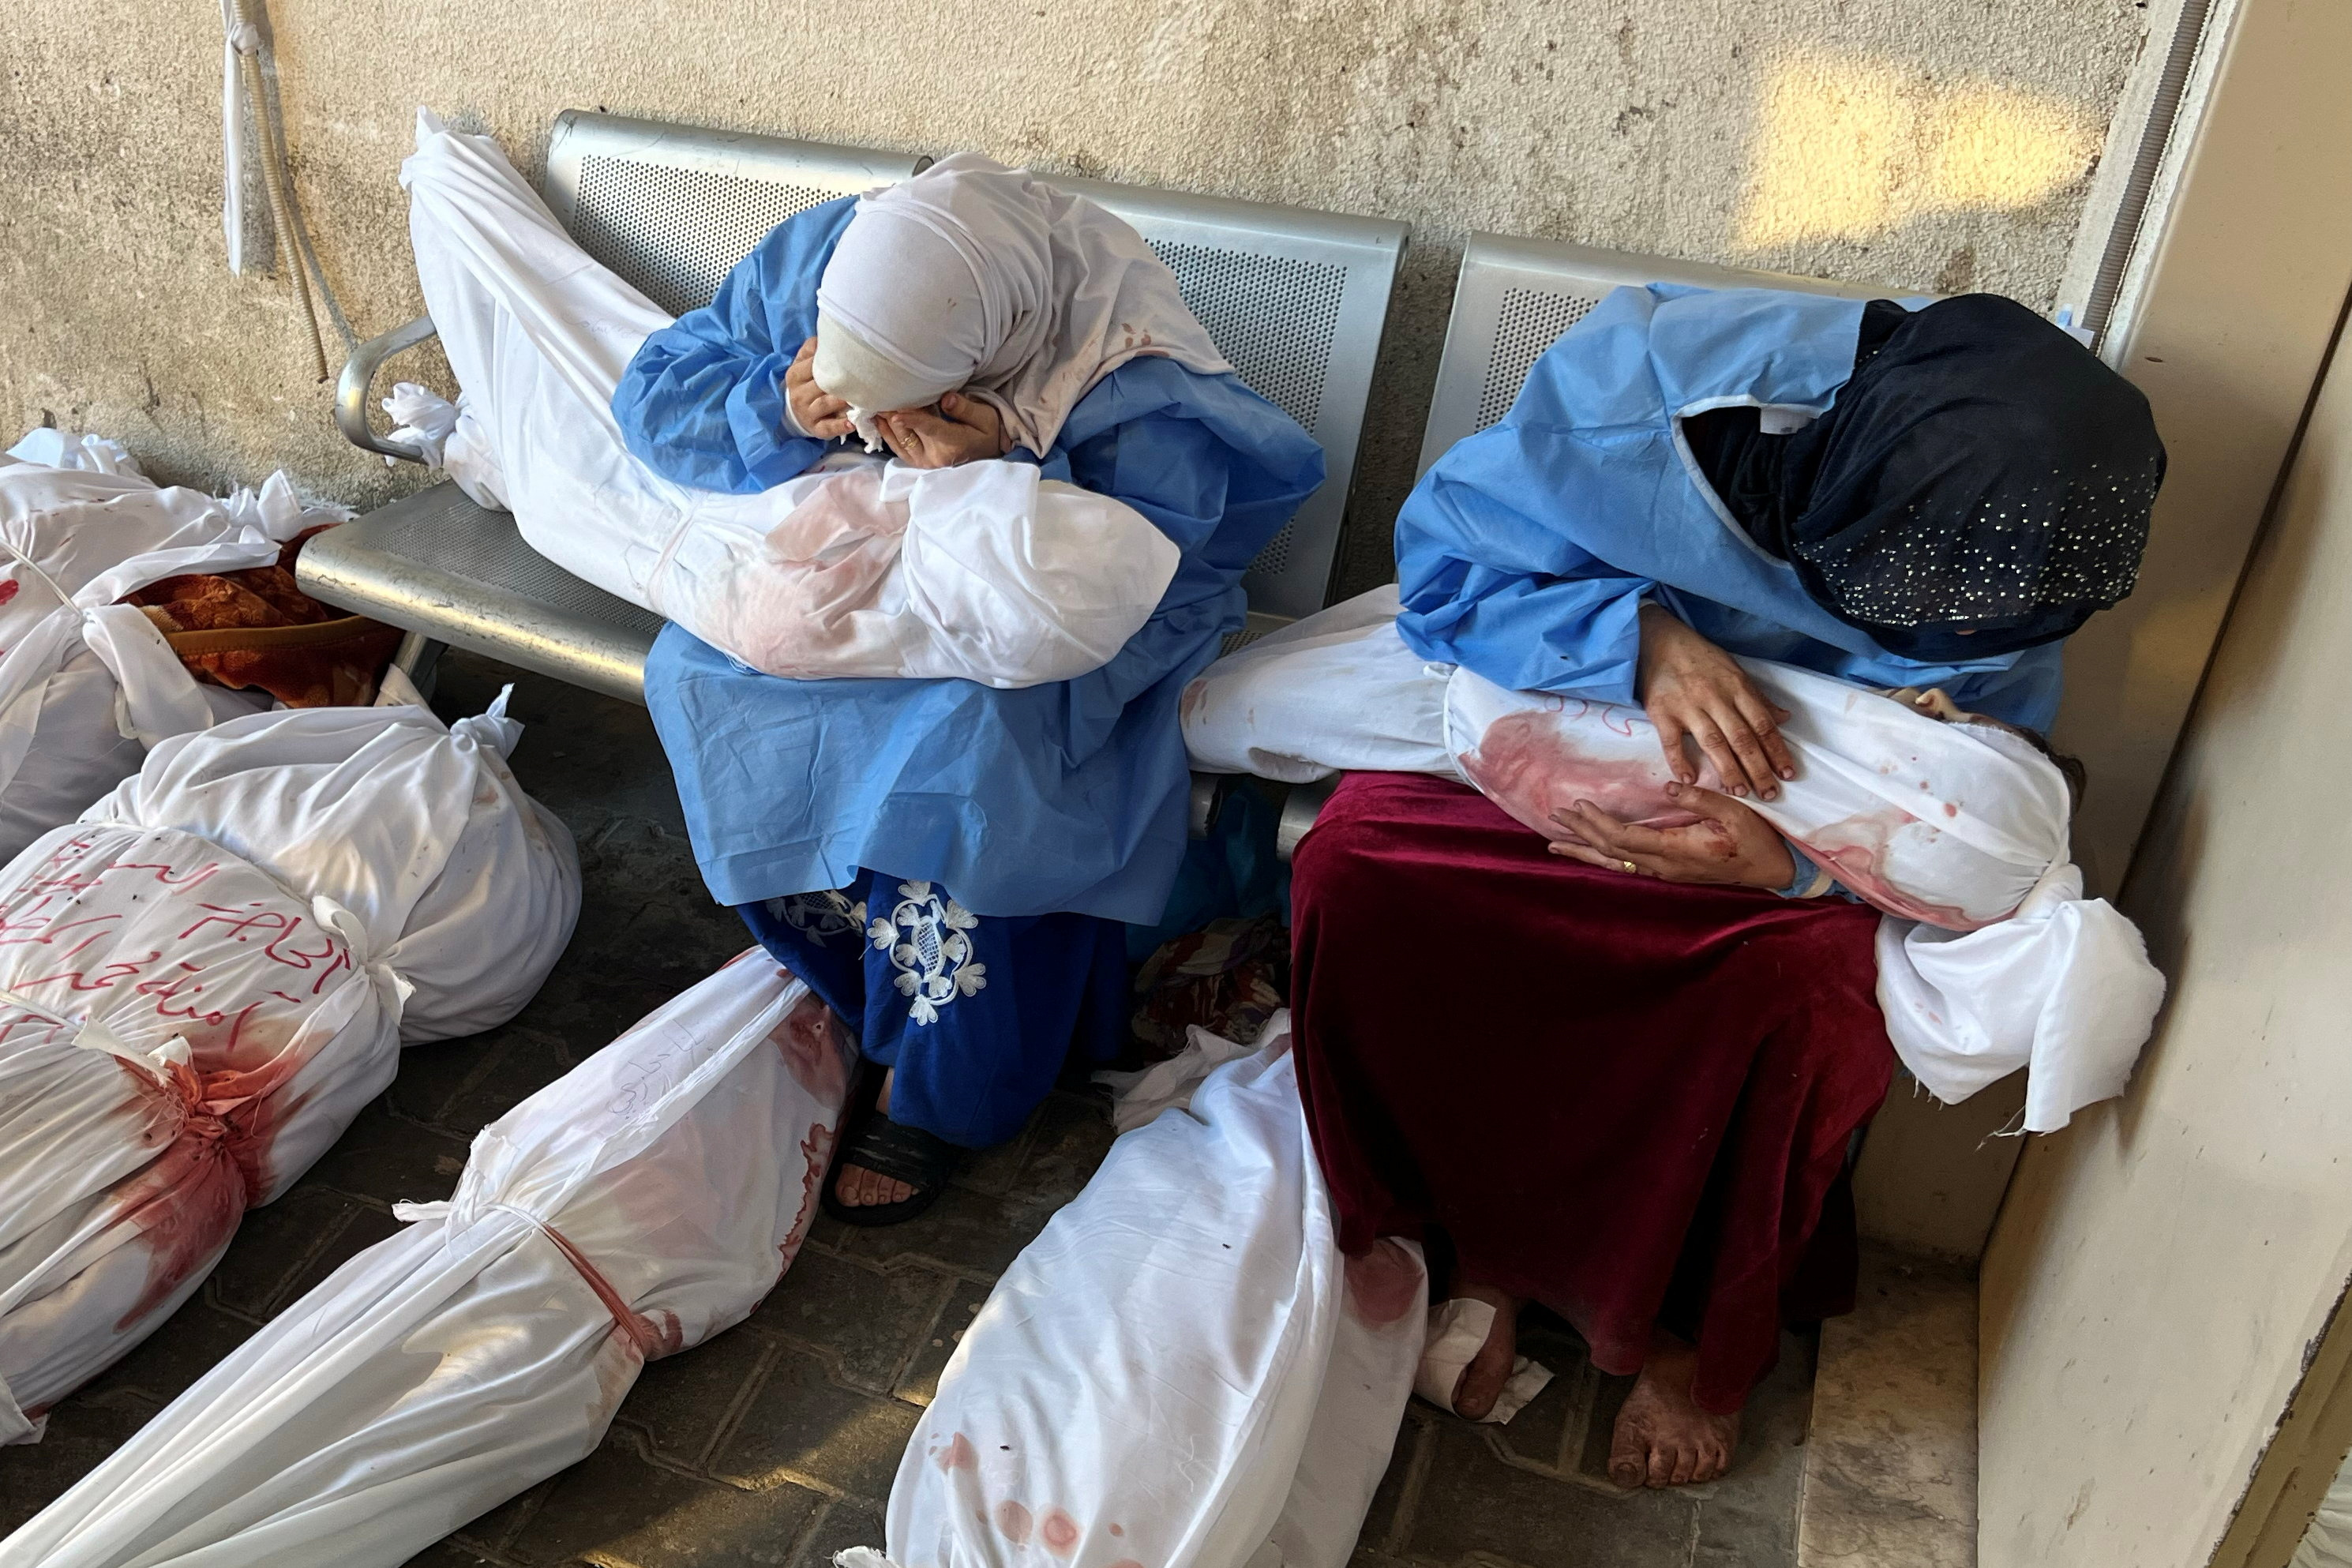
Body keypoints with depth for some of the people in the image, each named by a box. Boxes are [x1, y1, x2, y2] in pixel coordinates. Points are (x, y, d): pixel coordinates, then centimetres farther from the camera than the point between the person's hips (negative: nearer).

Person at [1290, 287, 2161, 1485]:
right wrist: (1645, 641, -37)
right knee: (1356, 857, -27)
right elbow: (1444, 564, -18)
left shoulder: (2023, 540, -20)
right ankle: (1476, 1248, -3)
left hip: (1802, 817, 1)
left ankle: (1701, 1337, -1)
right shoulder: (1648, 376, -27)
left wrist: (1786, 862, -32)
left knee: (1815, 978, -32)